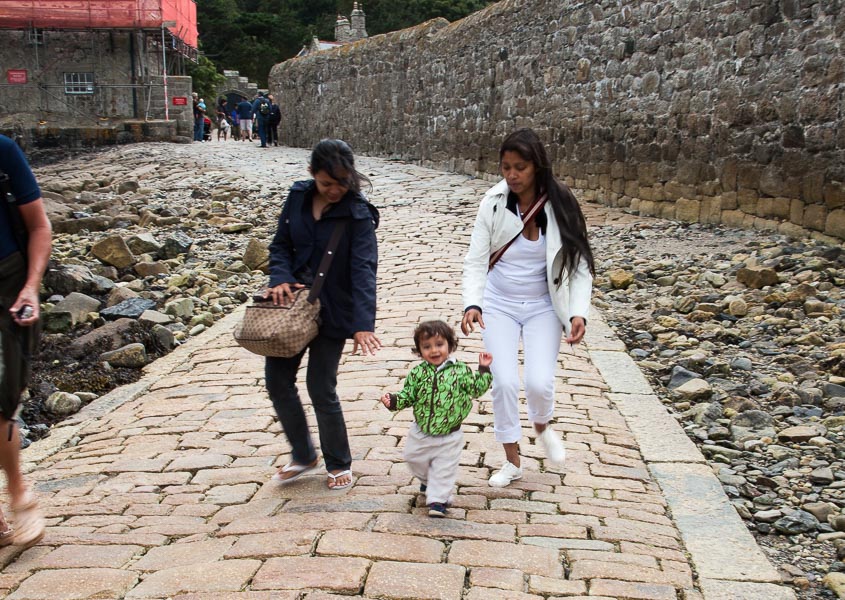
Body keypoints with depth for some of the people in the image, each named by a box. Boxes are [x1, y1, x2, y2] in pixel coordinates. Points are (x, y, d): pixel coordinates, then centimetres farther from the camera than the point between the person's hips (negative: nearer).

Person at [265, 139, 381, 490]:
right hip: (291, 302, 5)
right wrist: (280, 278, -15)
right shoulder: (297, 198, -1)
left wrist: (363, 324, -37)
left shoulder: (358, 215, -16)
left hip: (332, 312, -5)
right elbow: (281, 244, 6)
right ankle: (303, 456, 28)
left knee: (321, 390, -2)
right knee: (277, 380, 8)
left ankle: (339, 464, 22)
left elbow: (364, 269, -26)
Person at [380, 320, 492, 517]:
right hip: (421, 433, 3)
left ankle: (438, 499, 12)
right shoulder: (418, 372, -7)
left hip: (449, 437, -3)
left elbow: (477, 389, -8)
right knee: (414, 460, 22)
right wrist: (393, 400, -19)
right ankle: (427, 480, 49)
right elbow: (408, 396, -2)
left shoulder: (460, 371, -10)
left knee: (444, 470, 1)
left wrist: (484, 369, -17)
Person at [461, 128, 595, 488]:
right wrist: (472, 303, -24)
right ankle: (512, 461, 15)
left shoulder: (560, 207, -12)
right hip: (499, 305, 1)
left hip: (542, 307, 0)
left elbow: (579, 265, -7)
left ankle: (542, 428, 25)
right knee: (504, 382, -7)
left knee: (540, 382, -13)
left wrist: (578, 312, -19)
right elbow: (476, 260, -9)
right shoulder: (493, 204, -10)